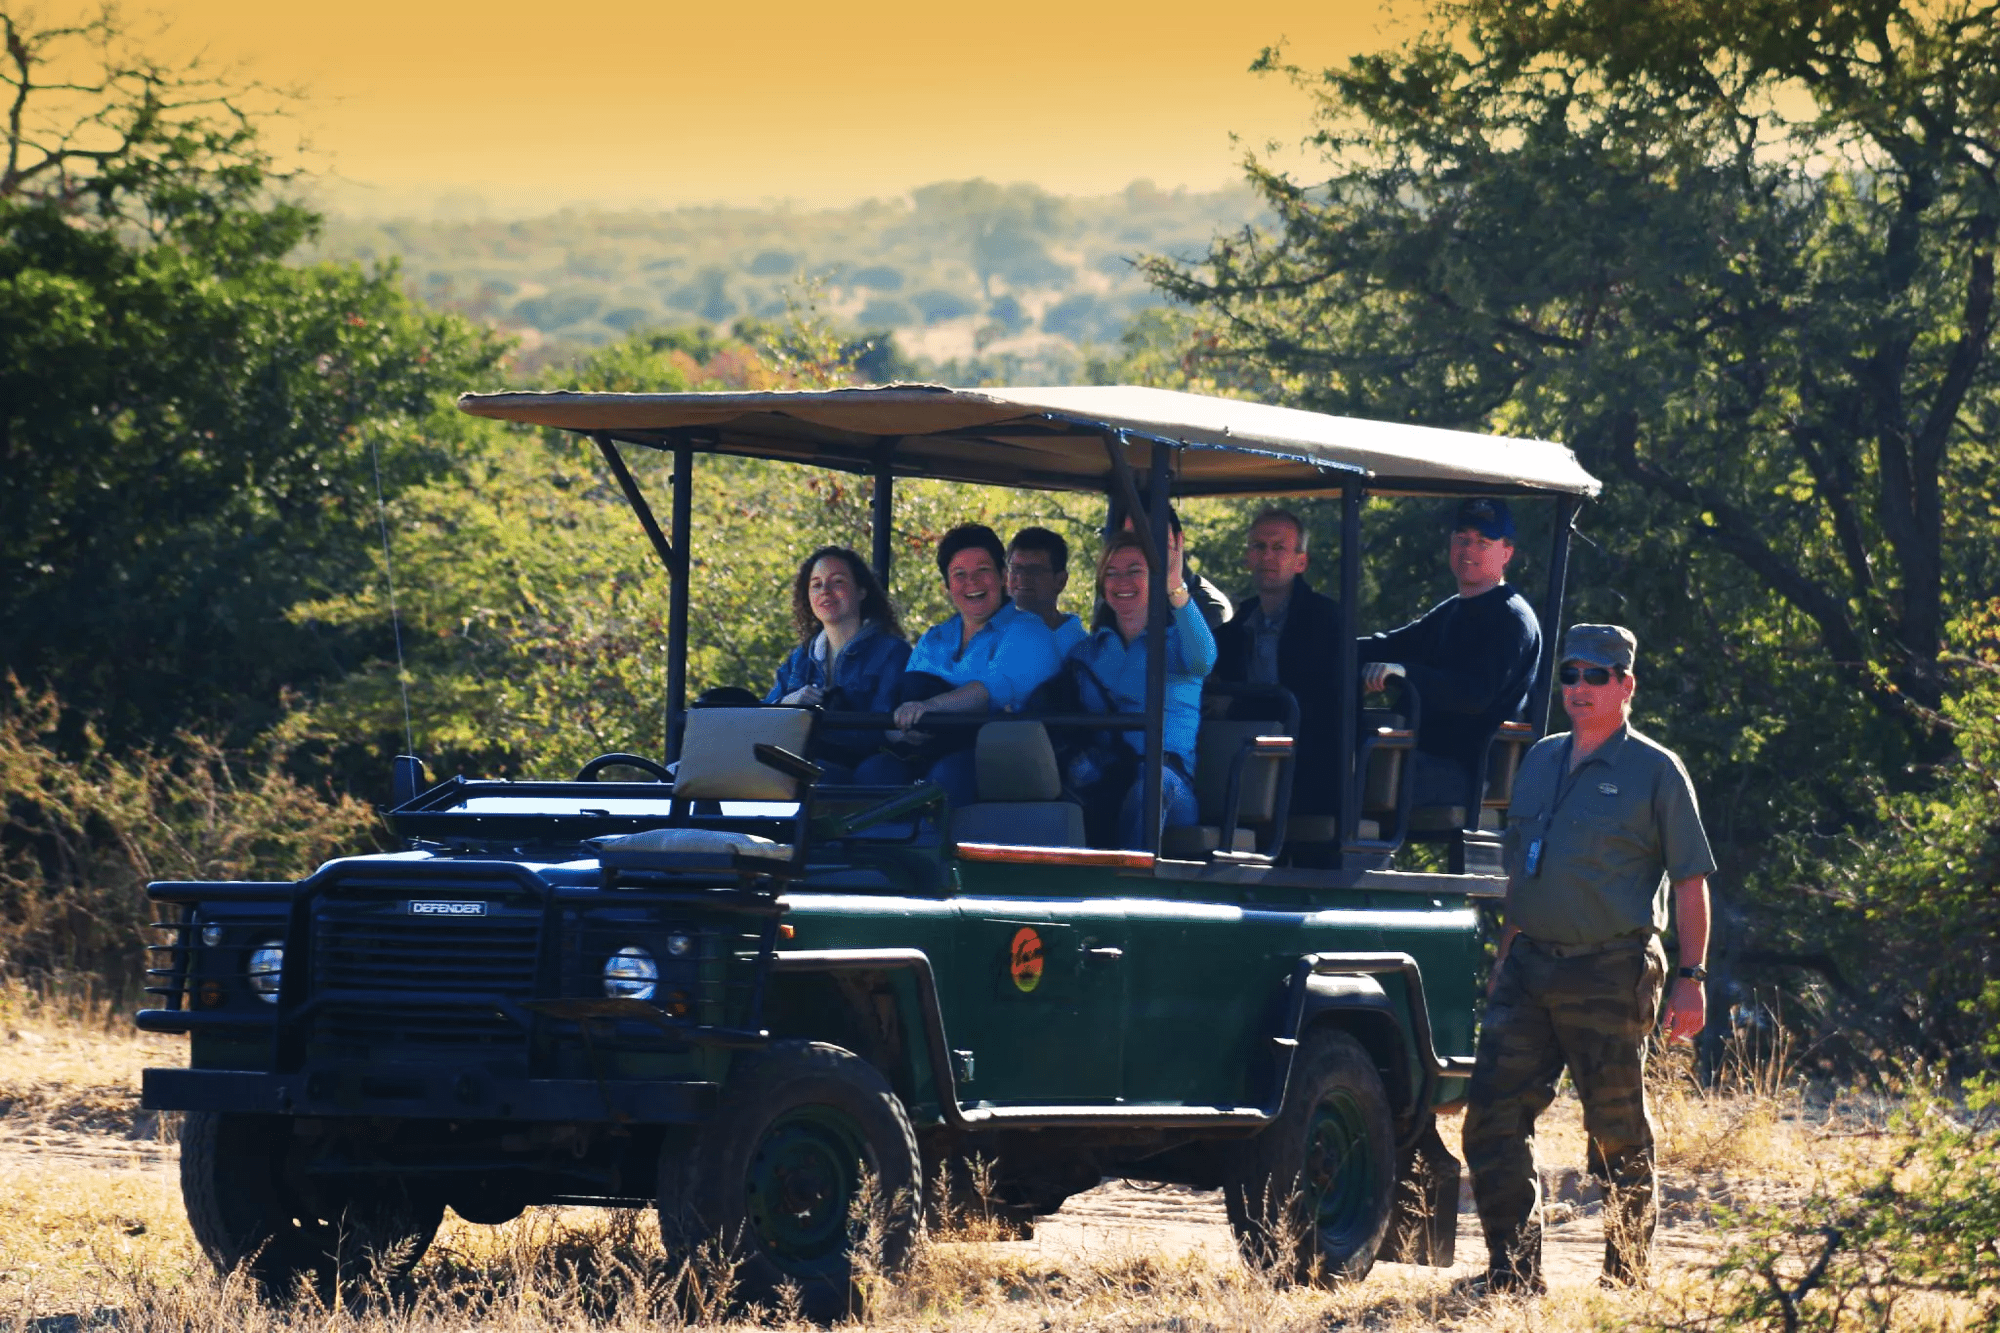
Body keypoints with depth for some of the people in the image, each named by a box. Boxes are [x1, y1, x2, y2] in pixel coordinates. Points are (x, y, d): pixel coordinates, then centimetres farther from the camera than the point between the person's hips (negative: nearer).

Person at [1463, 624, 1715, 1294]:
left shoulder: (1655, 772, -2)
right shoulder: (1540, 761, 15)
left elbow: (1691, 880, -4)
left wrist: (1691, 977, -11)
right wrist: (1504, 961, 19)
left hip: (1611, 975, -6)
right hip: (1530, 964, 6)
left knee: (1619, 1136, 2)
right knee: (1493, 1116, -3)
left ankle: (1628, 1282, 13)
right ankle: (1514, 1274, 1)